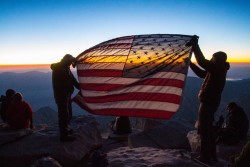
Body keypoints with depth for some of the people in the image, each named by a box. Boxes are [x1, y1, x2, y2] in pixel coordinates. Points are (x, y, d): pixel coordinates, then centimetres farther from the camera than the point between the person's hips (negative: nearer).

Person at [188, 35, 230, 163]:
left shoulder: (218, 69, -15)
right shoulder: (218, 70, 14)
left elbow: (202, 61, -25)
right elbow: (202, 73, 22)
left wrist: (195, 45, -19)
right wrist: (190, 64, 18)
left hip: (208, 103, -10)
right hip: (210, 102, 10)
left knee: (203, 129, -3)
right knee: (208, 128, 18)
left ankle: (205, 157, 4)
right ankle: (211, 155, 28)